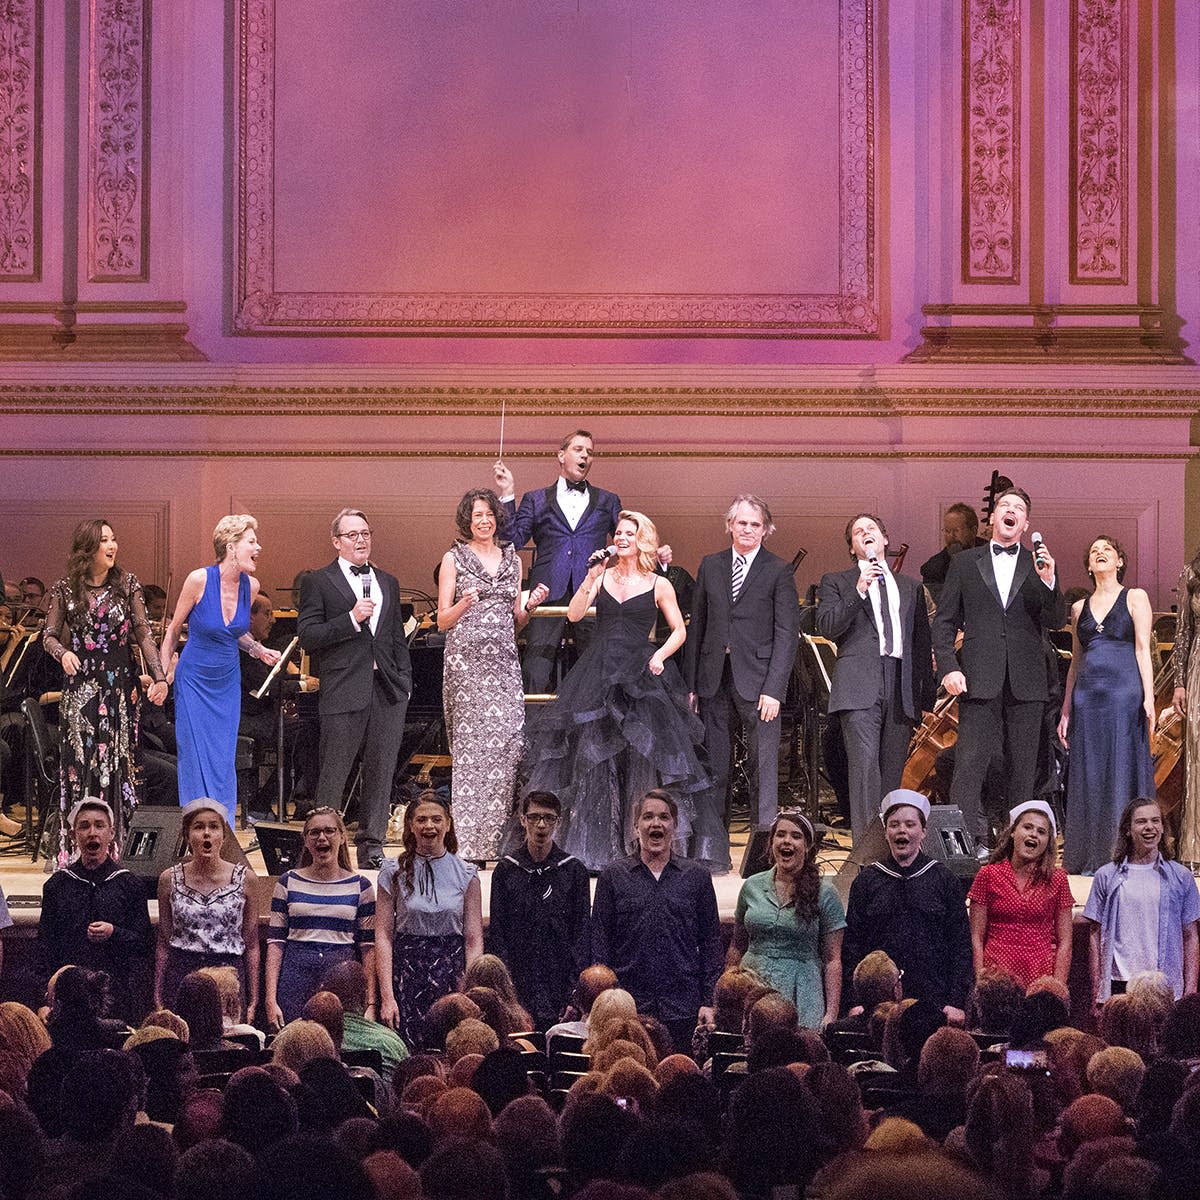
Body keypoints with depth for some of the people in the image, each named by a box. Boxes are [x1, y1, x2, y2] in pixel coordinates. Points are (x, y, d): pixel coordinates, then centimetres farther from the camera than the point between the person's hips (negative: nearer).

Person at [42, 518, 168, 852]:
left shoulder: (127, 584, 2)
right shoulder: (65, 590, 1)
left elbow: (144, 635, 3)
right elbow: (49, 635, 9)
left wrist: (159, 676, -7)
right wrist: (62, 653, -13)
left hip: (120, 684, 0)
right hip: (81, 684, 0)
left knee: (117, 761, 1)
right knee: (80, 760, -3)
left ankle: (117, 846, 6)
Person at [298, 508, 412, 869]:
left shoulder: (388, 583, 19)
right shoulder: (318, 582, 2)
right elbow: (308, 638, -7)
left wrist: (405, 681, 10)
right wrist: (351, 619, -15)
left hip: (388, 690, 5)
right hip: (344, 689, -5)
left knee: (381, 771, 5)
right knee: (333, 774, -2)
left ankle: (371, 846, 12)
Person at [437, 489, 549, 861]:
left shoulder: (511, 559, 16)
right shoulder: (454, 559, 5)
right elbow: (442, 621, 3)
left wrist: (531, 605, 0)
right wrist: (463, 604, -17)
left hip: (503, 662, 4)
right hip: (466, 659, -4)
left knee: (508, 741, -7)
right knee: (471, 744, -8)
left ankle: (498, 837, -3)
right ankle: (471, 841, -5)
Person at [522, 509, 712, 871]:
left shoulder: (658, 585, 5)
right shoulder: (602, 576, 9)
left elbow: (679, 630, 8)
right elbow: (574, 614, -2)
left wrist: (659, 656, -8)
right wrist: (591, 578, -11)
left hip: (639, 676, -2)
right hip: (599, 674, 2)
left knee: (642, 756, -9)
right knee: (592, 756, -1)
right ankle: (593, 845, 6)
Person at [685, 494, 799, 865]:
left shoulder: (779, 571, 1)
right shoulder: (711, 566, 12)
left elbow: (787, 634, -4)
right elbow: (697, 626, 13)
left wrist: (773, 688, -12)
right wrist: (690, 683, 7)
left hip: (756, 680, -4)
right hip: (713, 678, 4)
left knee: (762, 769, -4)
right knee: (713, 768, 5)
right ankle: (712, 851, 10)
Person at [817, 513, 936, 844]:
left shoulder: (910, 586, 23)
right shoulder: (836, 582, 13)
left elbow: (922, 642, 21)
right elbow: (827, 627, -3)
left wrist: (925, 693, 14)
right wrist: (858, 592, -14)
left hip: (901, 689, 4)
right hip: (860, 687, -4)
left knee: (893, 769, 3)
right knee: (865, 763, -15)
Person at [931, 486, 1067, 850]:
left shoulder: (1039, 566, 12)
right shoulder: (964, 563, 12)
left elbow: (1056, 622, 2)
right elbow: (944, 622, 9)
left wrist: (1048, 582, -15)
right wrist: (948, 667, -4)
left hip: (1026, 682, 1)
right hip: (979, 680, -1)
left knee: (1022, 768, 4)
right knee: (969, 763, -9)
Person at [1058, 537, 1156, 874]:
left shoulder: (1135, 598, 6)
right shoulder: (1080, 608, 17)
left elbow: (1142, 648, -1)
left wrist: (1148, 697, -11)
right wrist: (1066, 711, 16)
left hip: (1124, 693, -4)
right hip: (1087, 696, 4)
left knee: (1122, 771, -6)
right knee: (1088, 774, 2)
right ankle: (1088, 857, 5)